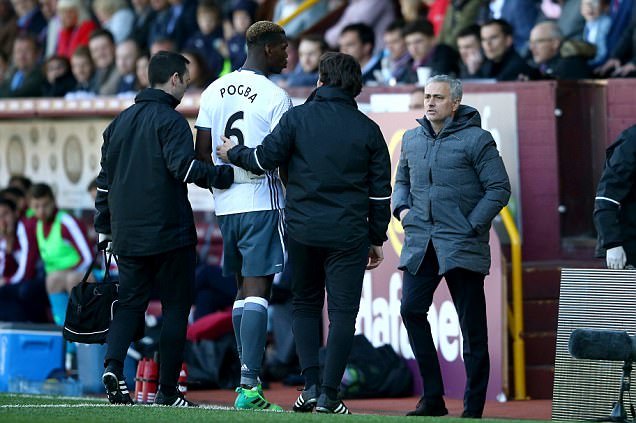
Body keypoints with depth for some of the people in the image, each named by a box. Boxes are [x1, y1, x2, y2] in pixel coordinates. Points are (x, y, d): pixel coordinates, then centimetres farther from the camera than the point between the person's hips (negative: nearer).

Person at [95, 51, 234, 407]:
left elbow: (105, 180, 18)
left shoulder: (120, 122, 15)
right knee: (176, 306, 4)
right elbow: (183, 166, -24)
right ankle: (168, 390, 3)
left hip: (127, 236, 6)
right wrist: (225, 175, -20)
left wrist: (104, 230, 23)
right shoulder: (171, 120, -8)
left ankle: (113, 365, -14)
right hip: (169, 232, -6)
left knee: (130, 303, 11)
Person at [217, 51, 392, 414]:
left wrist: (234, 153, 19)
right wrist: (377, 238, 14)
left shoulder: (297, 118, -1)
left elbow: (266, 158, -1)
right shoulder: (367, 129, 3)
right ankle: (329, 394, -4)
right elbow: (380, 190, 5)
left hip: (302, 230, 1)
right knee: (343, 311, 2)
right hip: (348, 233, -1)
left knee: (305, 305, 15)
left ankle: (311, 385, 4)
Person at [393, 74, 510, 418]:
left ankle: (474, 406, 3)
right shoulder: (412, 139, 13)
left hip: (462, 246, -5)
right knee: (411, 310, -7)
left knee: (472, 326, -1)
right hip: (419, 243, 5)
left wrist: (470, 225, -10)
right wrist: (402, 208, 7)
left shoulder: (476, 139, -3)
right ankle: (432, 397, 2)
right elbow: (401, 180, 27)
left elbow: (499, 189, -4)